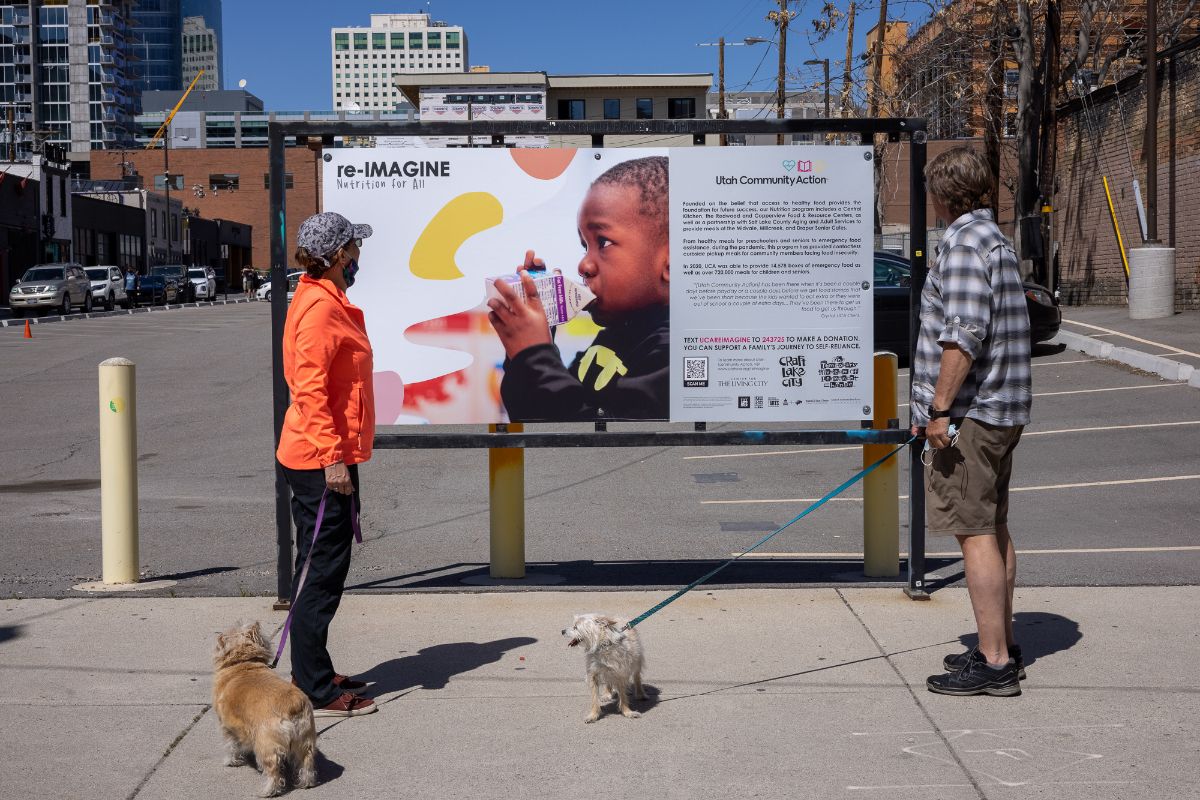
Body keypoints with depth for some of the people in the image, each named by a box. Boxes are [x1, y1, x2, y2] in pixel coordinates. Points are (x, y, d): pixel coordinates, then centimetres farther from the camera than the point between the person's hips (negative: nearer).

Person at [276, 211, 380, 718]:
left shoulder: (328, 303, 15)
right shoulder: (319, 307, -16)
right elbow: (310, 389, -22)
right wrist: (333, 457, -24)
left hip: (325, 457, 10)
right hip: (321, 459, -10)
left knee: (322, 568, 16)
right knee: (324, 571, -6)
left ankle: (312, 673, 25)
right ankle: (315, 691, 0)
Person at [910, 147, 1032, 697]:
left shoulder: (963, 243, -14)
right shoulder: (997, 240, 18)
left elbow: (964, 334, -23)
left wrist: (940, 407, -21)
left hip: (968, 411, -10)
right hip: (1002, 407, 10)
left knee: (974, 532, -8)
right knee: (994, 528, 16)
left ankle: (994, 663, -6)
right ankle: (1002, 647, 25)